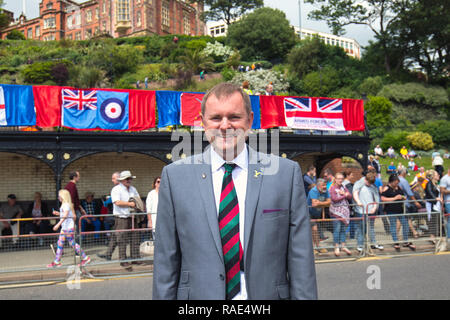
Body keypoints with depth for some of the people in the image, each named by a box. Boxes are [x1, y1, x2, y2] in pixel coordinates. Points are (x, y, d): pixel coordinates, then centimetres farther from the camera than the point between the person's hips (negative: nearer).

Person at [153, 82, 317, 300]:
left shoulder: (287, 173, -3)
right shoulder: (175, 176, -2)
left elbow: (300, 258, -3)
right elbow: (165, 260, 0)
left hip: (267, 294, 0)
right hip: (198, 294, 1)